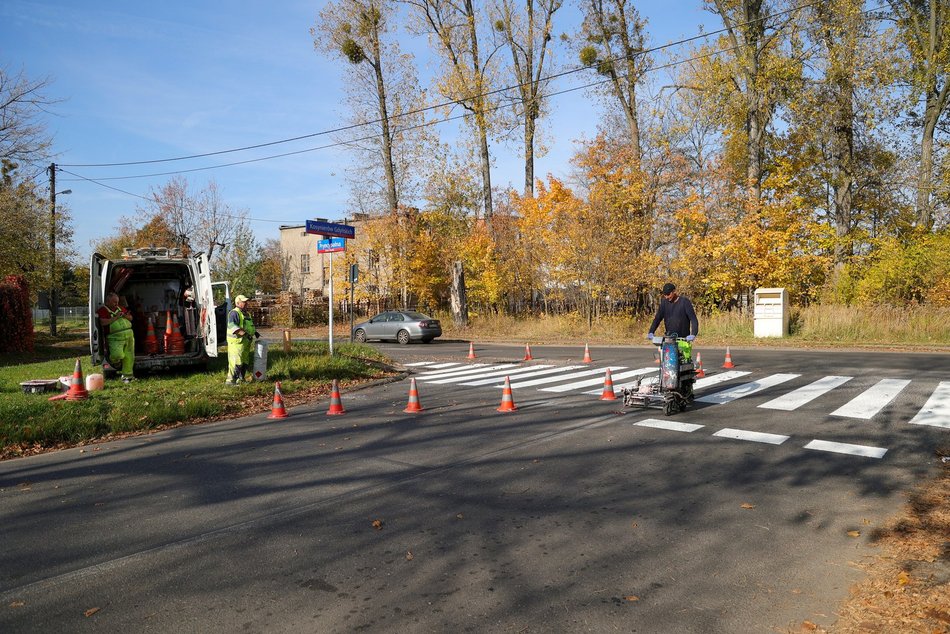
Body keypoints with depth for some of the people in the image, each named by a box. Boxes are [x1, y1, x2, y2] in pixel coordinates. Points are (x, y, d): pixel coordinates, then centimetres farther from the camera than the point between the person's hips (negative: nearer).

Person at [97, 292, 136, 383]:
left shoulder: (121, 308, 19)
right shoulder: (103, 310, 1)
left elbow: (130, 317, 23)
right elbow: (103, 322, -14)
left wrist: (125, 315, 1)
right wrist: (116, 318, -12)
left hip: (129, 335, 6)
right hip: (115, 337, -6)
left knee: (129, 356, 4)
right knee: (118, 355, -22)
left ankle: (127, 375, 15)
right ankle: (114, 361, 16)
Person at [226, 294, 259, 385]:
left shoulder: (245, 314, 21)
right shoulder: (234, 313, -11)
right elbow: (232, 325, -25)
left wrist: (255, 332, 23)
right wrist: (243, 333, -33)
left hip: (246, 342, 10)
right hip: (237, 342, -10)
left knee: (245, 362, 15)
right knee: (236, 361, -12)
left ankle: (241, 379, 25)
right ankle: (230, 380, -9)